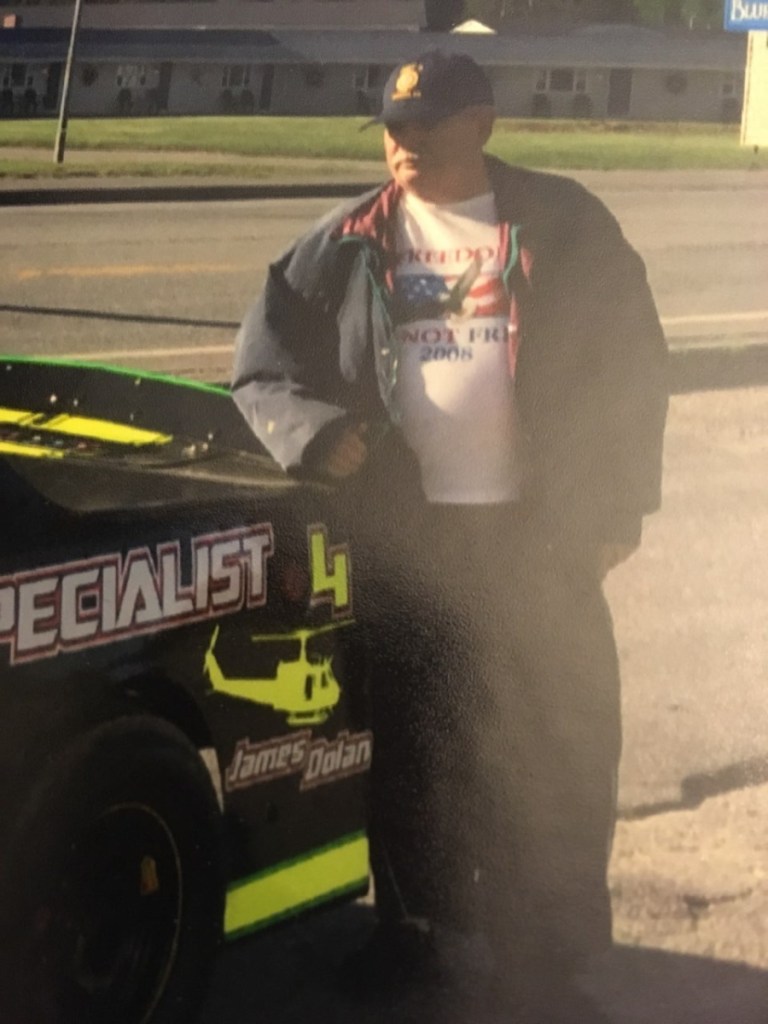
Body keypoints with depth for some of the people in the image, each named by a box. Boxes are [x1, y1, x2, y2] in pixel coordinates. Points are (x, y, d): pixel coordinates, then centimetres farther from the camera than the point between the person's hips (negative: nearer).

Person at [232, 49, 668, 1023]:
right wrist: (317, 432, -14)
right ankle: (419, 926, 26)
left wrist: (619, 505, -2)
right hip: (403, 533, 1)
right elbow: (261, 366, 6)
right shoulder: (348, 243, 4)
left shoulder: (565, 226, 1)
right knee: (412, 741, 10)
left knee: (557, 750, 3)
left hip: (538, 533, -1)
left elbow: (632, 366, 2)